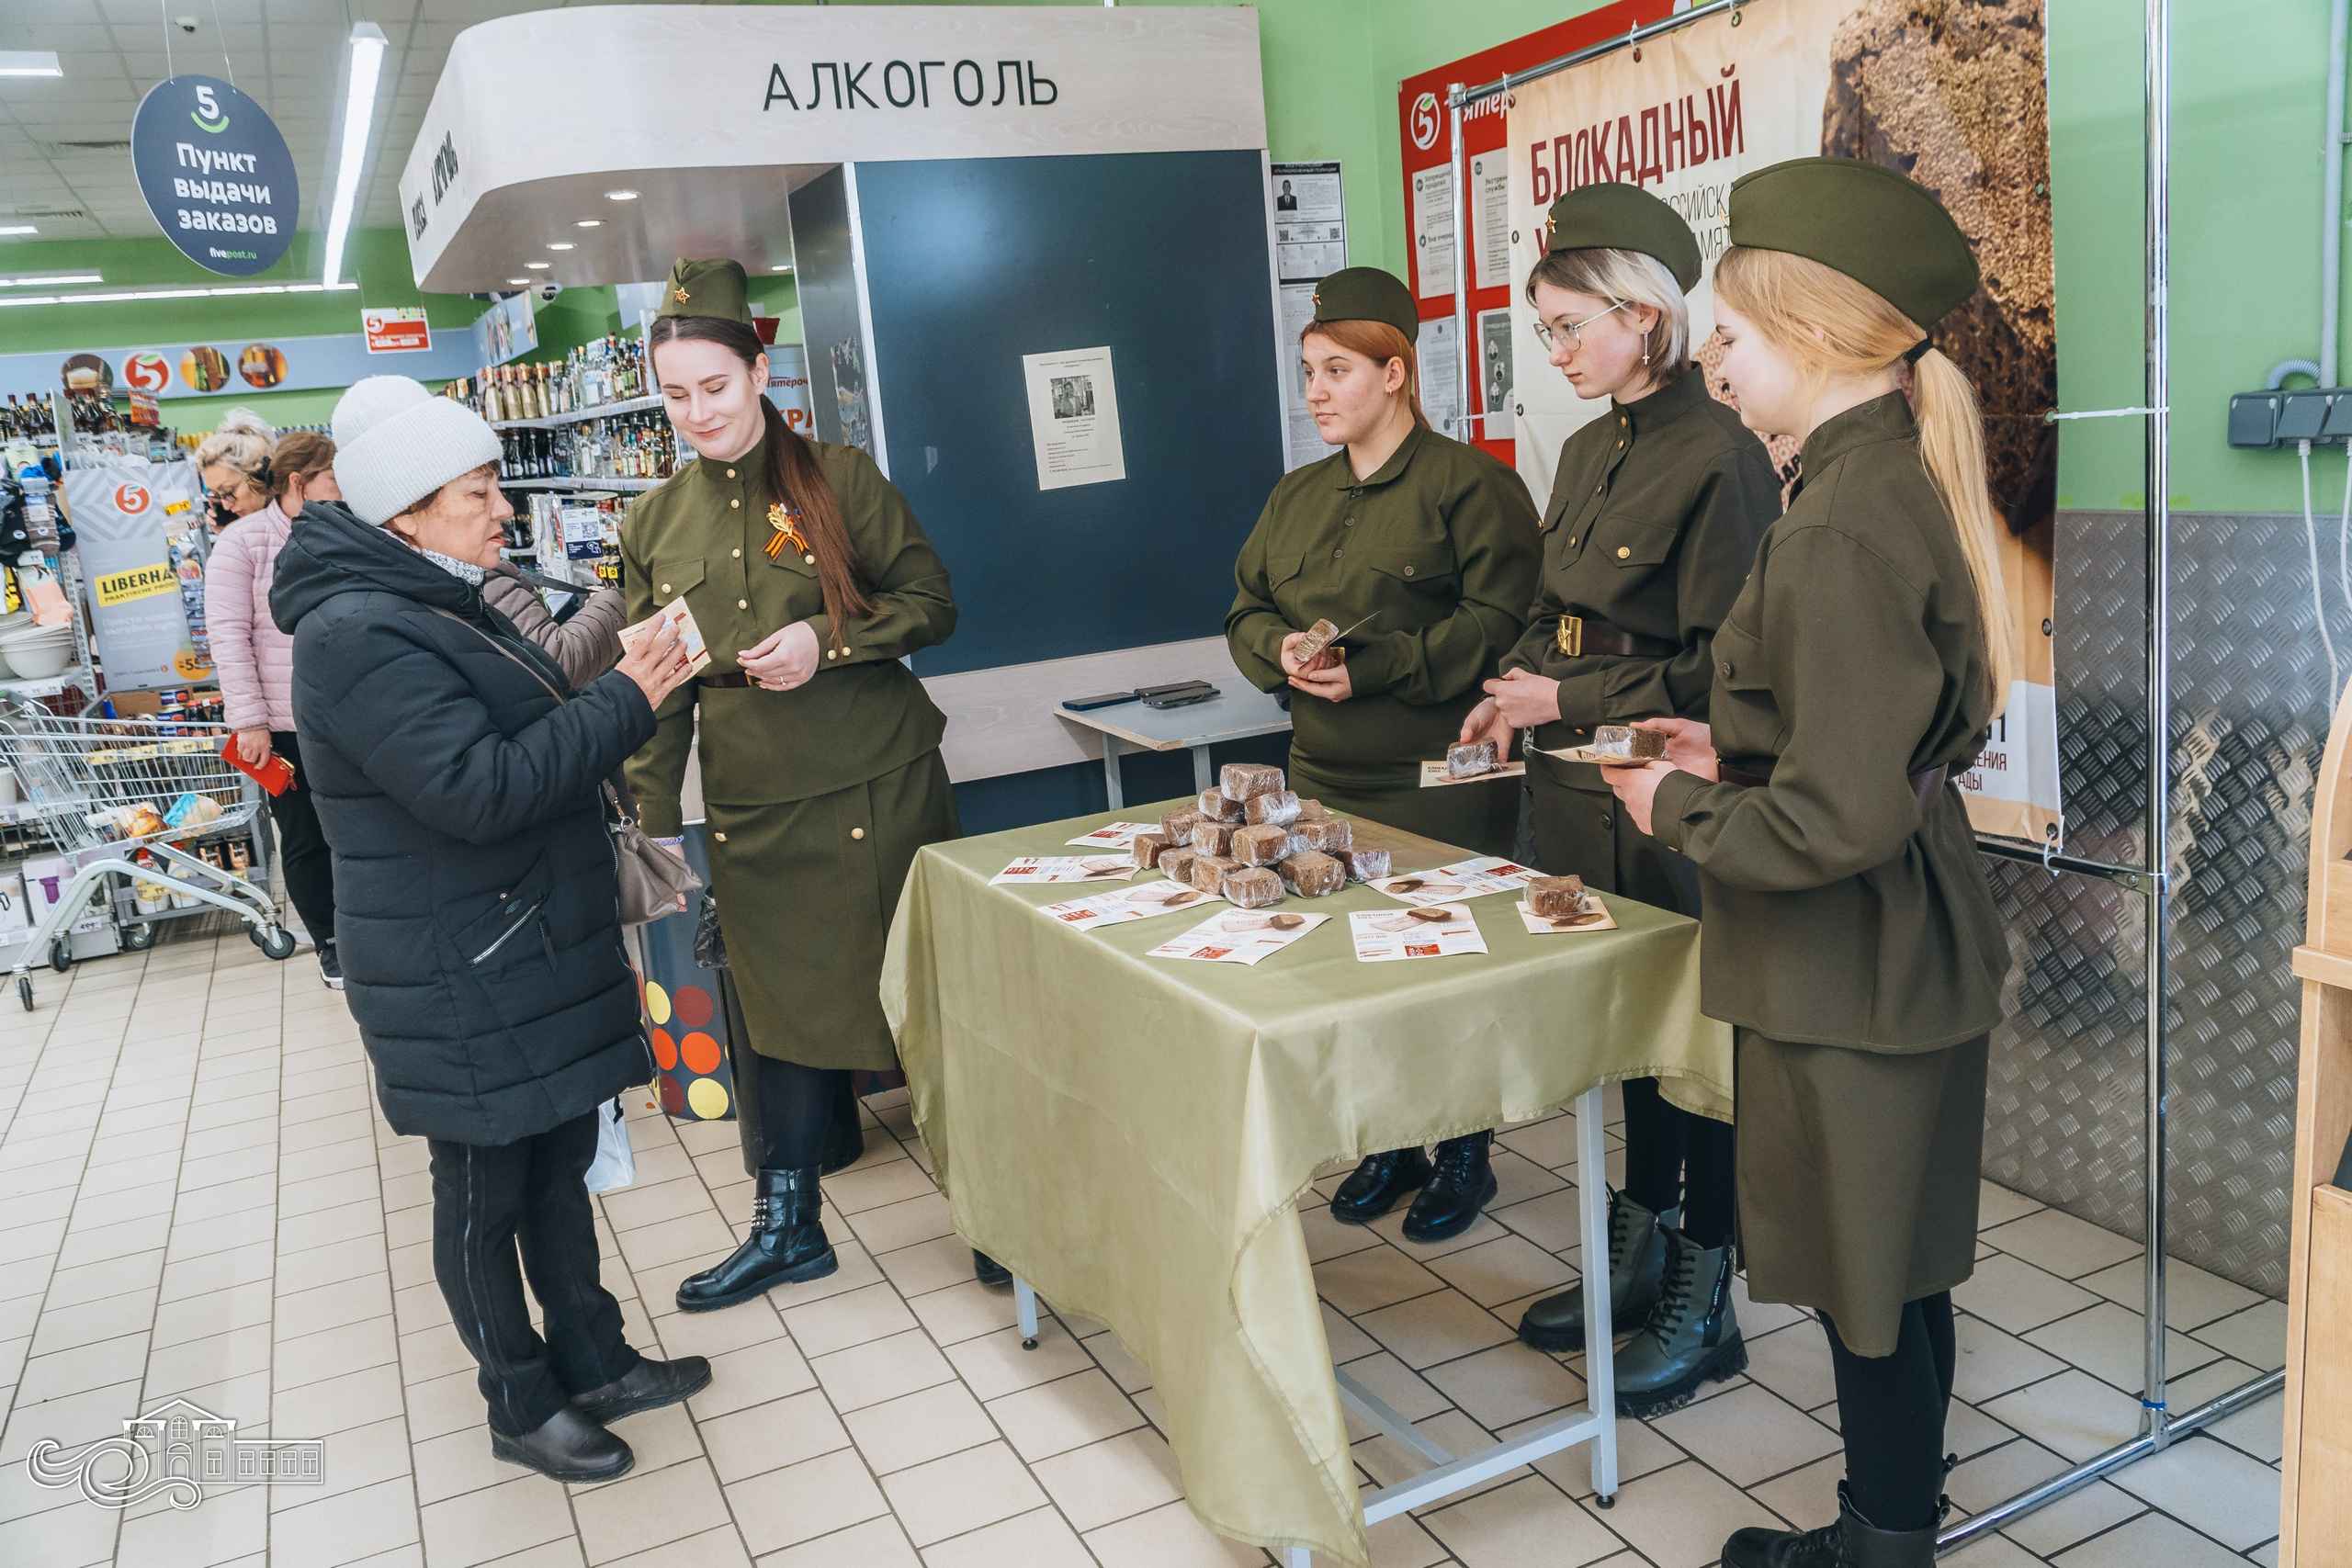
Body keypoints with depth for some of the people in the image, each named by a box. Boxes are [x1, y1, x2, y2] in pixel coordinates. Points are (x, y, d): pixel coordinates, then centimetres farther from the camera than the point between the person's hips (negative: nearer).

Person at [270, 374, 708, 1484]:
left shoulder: (436, 606, 12)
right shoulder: (358, 636, -21)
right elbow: (484, 789, -28)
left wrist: (624, 686, 4)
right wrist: (624, 701, -22)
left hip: (535, 952, 10)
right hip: (461, 984, -9)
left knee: (559, 1159, 18)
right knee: (485, 1192, 8)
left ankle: (593, 1361, 34)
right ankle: (522, 1408, 25)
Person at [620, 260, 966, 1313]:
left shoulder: (839, 481, -3)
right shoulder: (655, 525, 8)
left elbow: (931, 603, -2)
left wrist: (827, 640, -18)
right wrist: (654, 821, 6)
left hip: (877, 790, -3)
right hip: (751, 811, 3)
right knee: (778, 1010, 9)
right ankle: (787, 1227, 25)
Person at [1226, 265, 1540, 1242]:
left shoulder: (1470, 484, -7)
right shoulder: (1296, 498, 15)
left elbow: (1501, 623, -15)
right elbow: (1246, 610, 17)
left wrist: (1377, 665, -23)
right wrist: (1282, 649, -7)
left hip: (1441, 785, -6)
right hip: (1324, 779, 6)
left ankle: (1464, 1155, 21)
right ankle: (1389, 1143, 29)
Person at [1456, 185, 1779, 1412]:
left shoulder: (1717, 451, -15)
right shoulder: (1589, 450, 12)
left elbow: (1717, 664, -17)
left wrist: (1572, 700, -16)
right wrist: (1516, 690, 1)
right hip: (1584, 782, 8)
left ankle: (1704, 1302, 18)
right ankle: (1637, 1256, 32)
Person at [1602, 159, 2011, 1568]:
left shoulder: (1840, 530, -25)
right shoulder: (1907, 483, 6)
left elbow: (1838, 822, -28)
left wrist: (1682, 807, -12)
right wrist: (1740, 750, 10)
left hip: (1854, 969, -10)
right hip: (1914, 941, 10)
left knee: (1869, 1285, 10)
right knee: (1895, 1266, 23)